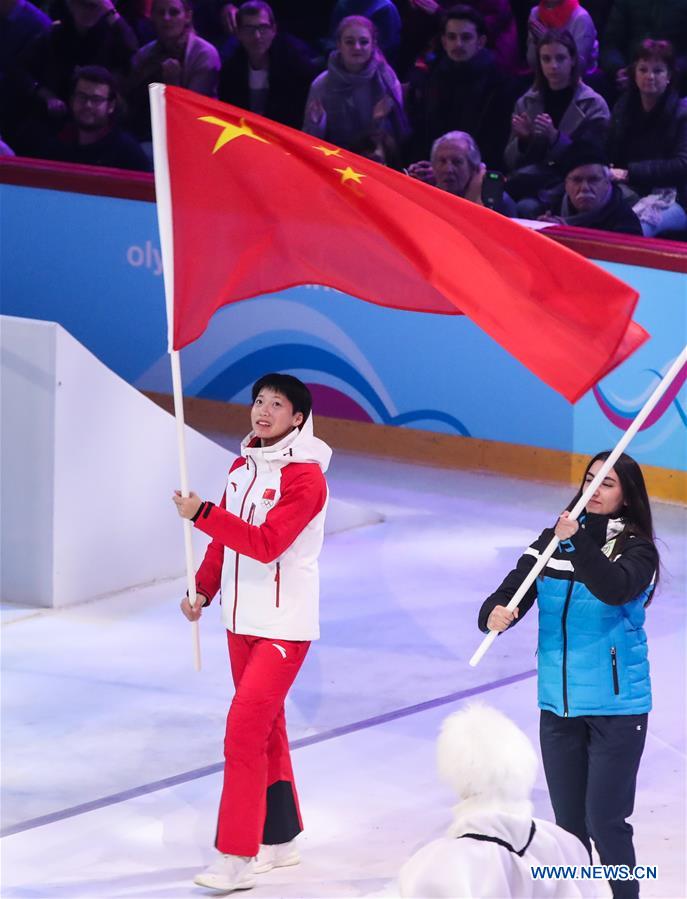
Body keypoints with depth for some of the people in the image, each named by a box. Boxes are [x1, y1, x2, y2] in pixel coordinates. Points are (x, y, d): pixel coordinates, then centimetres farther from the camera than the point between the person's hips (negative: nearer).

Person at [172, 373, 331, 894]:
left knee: (245, 729, -15)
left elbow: (265, 543, -27)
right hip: (241, 617, 8)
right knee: (266, 729, 16)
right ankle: (280, 841, 28)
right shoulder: (243, 467, 8)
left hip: (284, 625, -8)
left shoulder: (306, 477, -17)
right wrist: (203, 589, 4)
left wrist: (200, 513, -31)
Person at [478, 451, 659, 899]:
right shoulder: (552, 542, 2)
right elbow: (512, 592, -6)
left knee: (605, 821, -6)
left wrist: (579, 542, -42)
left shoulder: (635, 549, -10)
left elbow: (614, 588, -30)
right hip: (558, 706, 4)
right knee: (568, 823, 13)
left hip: (616, 707, -4)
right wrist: (495, 615, -29)